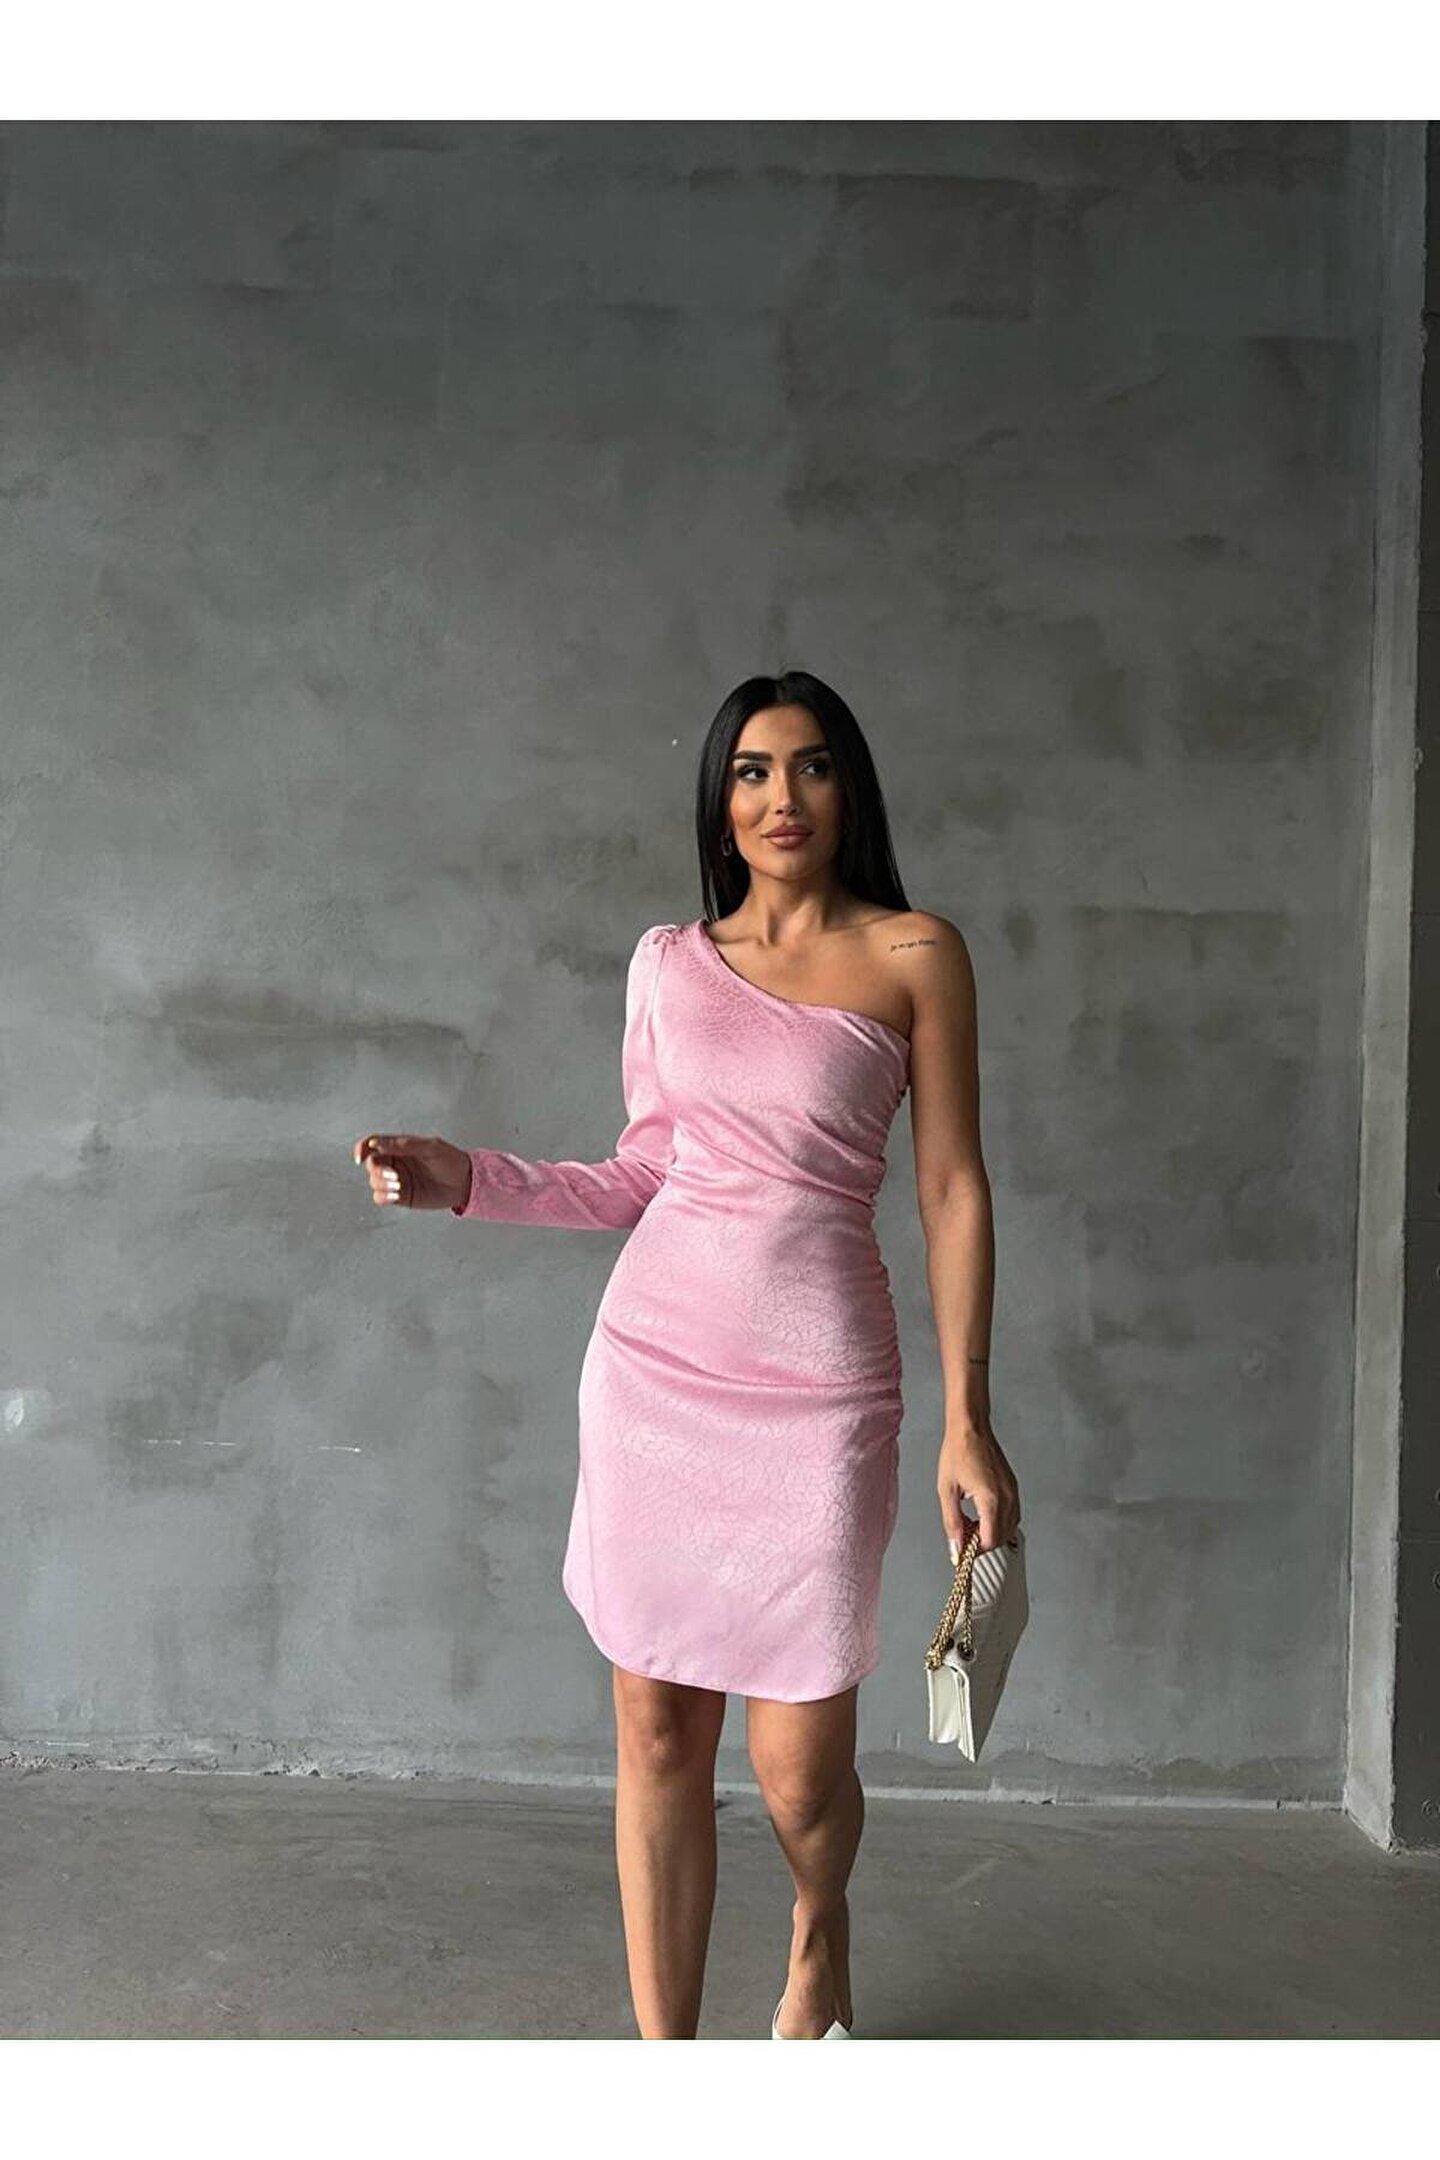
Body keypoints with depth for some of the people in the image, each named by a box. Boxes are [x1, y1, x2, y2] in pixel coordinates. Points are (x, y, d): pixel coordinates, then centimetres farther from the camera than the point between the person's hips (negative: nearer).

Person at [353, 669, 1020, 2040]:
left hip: (815, 1387, -2)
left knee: (796, 1768, 2)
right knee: (656, 1731, 7)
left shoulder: (911, 957, 0)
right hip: (653, 1366, 3)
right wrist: (465, 1180, 2)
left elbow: (952, 1190, -2)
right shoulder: (669, 961, 9)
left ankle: (819, 1938, 38)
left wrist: (967, 1418, -5)